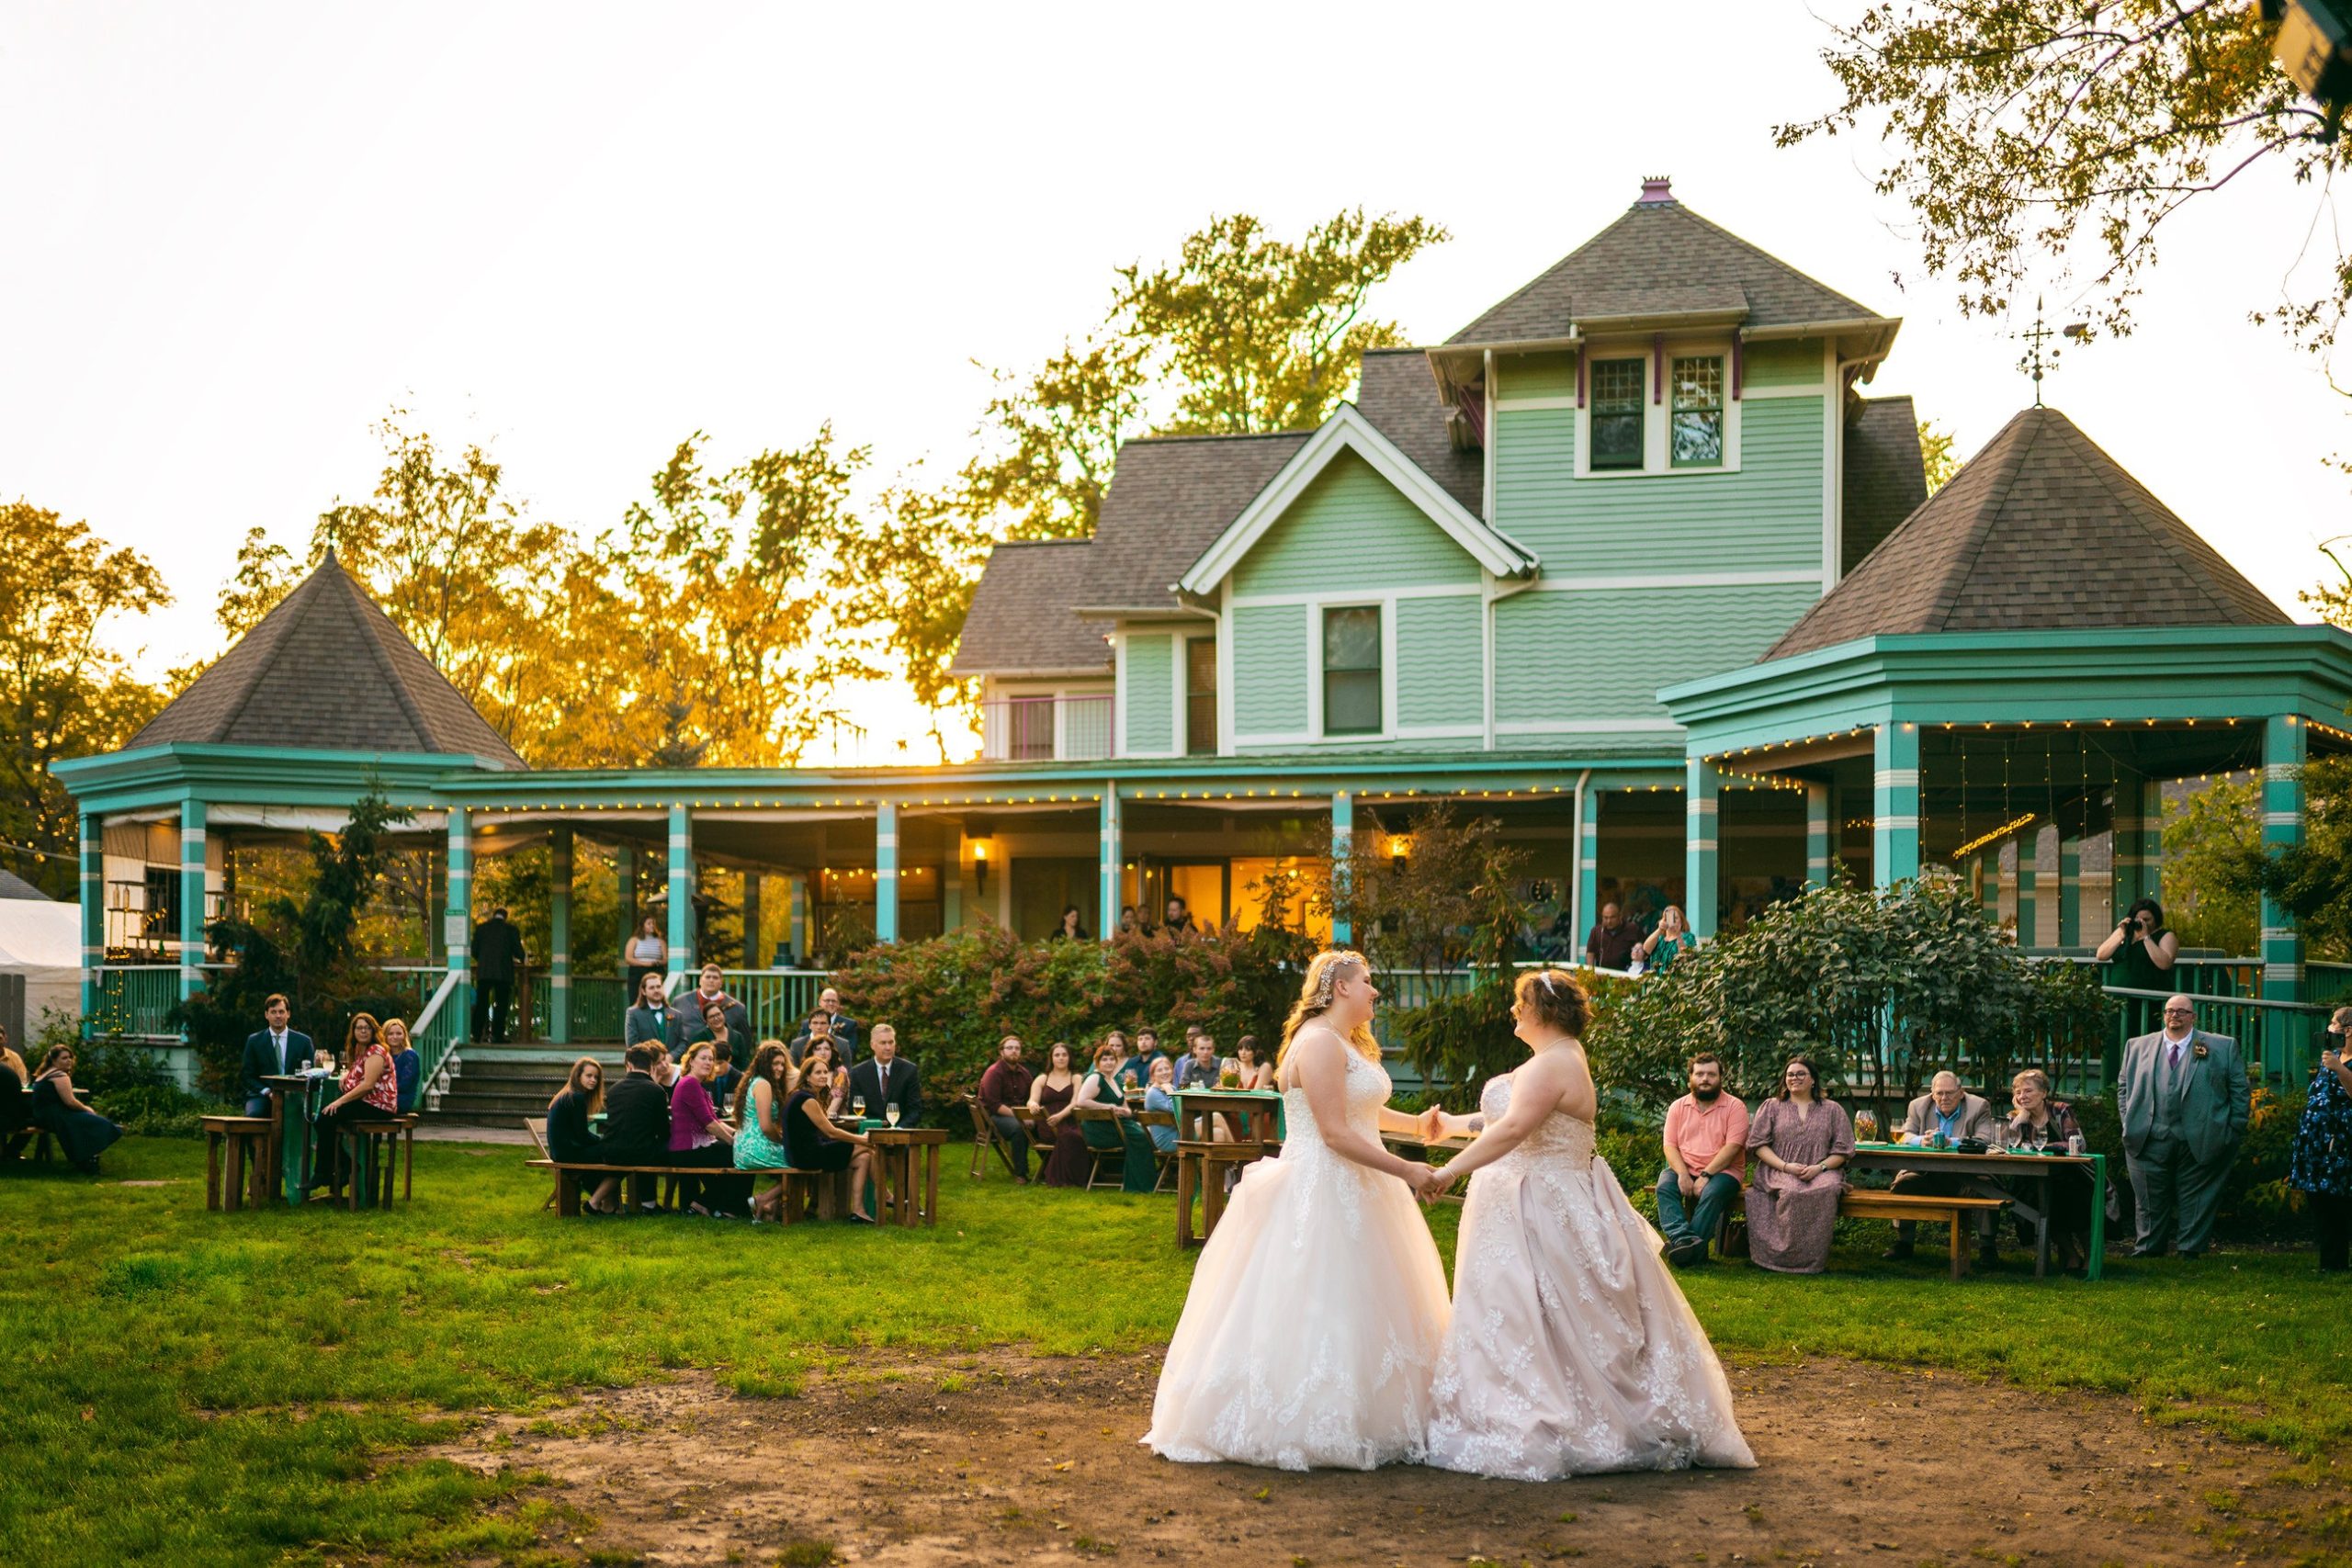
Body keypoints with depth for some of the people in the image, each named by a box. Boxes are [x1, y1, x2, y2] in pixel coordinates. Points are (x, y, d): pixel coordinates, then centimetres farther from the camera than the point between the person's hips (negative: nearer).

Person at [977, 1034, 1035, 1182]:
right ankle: (1020, 1173, -28)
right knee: (1018, 1127, -37)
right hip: (994, 1116, -7)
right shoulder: (993, 1073, -9)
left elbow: (1029, 1100, 17)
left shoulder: (1023, 1073, 12)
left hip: (1018, 1116, 7)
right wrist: (1018, 1116, -23)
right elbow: (994, 1105, -17)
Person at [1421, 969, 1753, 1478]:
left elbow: (1514, 1128, -31)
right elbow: (1515, 1118, 23)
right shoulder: (1555, 1059, 15)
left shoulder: (1553, 1065, -19)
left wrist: (1451, 1171, -33)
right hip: (1528, 1206, 11)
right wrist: (1454, 1125, 30)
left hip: (1546, 1212, -11)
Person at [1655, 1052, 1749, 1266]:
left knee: (1711, 1193, -34)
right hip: (1684, 1169, 3)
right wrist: (1683, 1174, -16)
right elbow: (1670, 1145, 3)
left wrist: (1705, 1175, -20)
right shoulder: (1678, 1107, 11)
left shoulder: (1735, 1107, -1)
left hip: (1723, 1170, -3)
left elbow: (1732, 1147, -11)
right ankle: (1683, 1239, -43)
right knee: (1664, 1186, -27)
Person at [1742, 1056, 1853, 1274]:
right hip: (1779, 1171, 0)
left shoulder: (1832, 1110, 17)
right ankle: (1784, 1256, -29)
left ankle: (1812, 1260, -29)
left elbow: (1842, 1150, 10)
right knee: (1792, 1191, -37)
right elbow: (1758, 1144, 6)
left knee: (1826, 1190, -36)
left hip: (1820, 1172, 1)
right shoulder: (1772, 1107, 16)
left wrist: (1819, 1167, -9)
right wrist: (1786, 1166, -9)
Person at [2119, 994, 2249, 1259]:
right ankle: (2148, 1247, 15)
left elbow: (2238, 1090, 5)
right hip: (2149, 1139, 2)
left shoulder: (2223, 1047, 6)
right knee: (2150, 1198, 6)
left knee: (2194, 1197, 3)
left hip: (2199, 1141, -2)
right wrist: (2130, 1122, 5)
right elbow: (2123, 1086, 15)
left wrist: (2235, 1130, -1)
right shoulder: (2138, 1046, 12)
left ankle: (2190, 1248, 12)